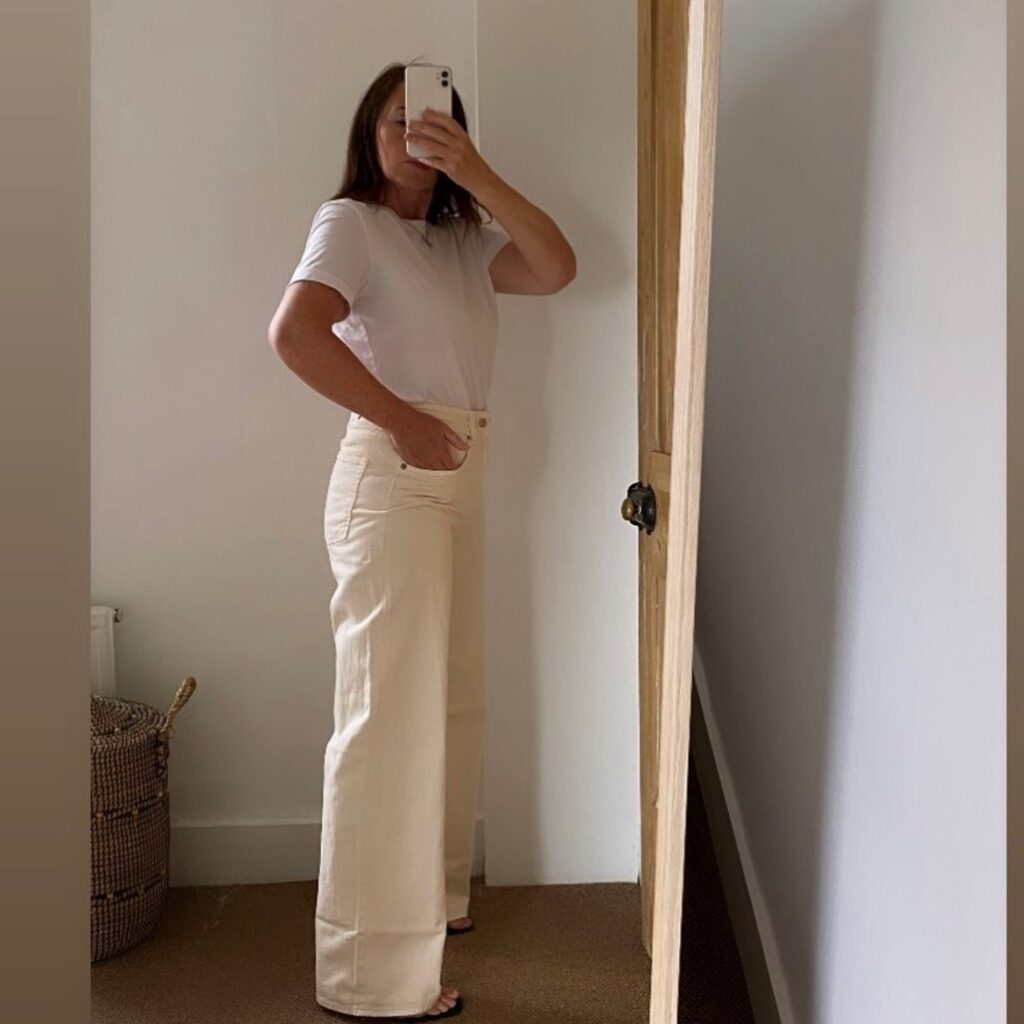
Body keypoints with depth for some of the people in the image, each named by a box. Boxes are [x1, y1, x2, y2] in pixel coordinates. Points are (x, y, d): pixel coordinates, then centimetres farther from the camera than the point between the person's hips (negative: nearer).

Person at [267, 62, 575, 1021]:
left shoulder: (461, 239, 16)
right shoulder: (351, 222, -5)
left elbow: (556, 268, -1)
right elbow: (294, 332, -23)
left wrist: (475, 172, -8)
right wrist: (403, 420, -18)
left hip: (457, 478, 8)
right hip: (391, 480, -8)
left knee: (446, 701, 16)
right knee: (391, 714, -7)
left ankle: (428, 892, 34)